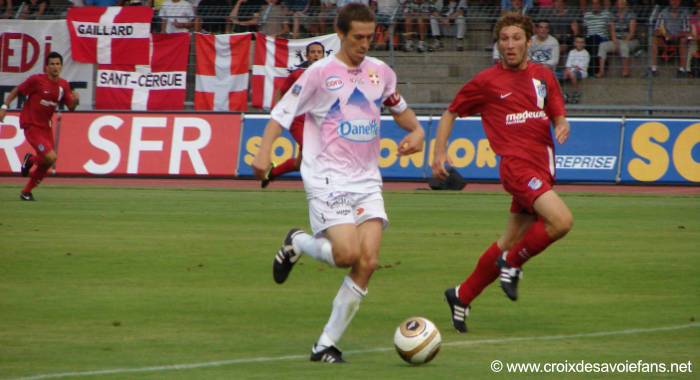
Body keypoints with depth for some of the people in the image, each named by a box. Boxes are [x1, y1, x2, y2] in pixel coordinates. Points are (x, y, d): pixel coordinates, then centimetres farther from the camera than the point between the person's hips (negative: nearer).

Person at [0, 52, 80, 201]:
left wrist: (75, 100, -14)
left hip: (46, 126, 7)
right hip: (31, 125, -7)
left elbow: (70, 107, 8)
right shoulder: (36, 80, -13)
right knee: (50, 157, -21)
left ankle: (27, 191, 25)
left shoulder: (63, 85, 4)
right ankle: (30, 159, 12)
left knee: (46, 164, 7)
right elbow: (16, 91, -3)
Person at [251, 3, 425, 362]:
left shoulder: (380, 72, 11)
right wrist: (263, 153, -18)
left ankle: (327, 343, -2)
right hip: (327, 179, -5)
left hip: (367, 181, 5)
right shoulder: (320, 73, -4)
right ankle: (298, 243, 12)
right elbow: (282, 112, -3)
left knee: (368, 261, -11)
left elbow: (399, 108, 29)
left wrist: (416, 130, 8)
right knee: (347, 253, -22)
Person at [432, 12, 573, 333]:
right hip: (516, 162, -6)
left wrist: (562, 126, -10)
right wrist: (439, 153, 1)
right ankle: (513, 263, -3)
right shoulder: (487, 81, 2)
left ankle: (462, 295, 25)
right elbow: (451, 112, 11)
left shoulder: (543, 76, 15)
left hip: (542, 167, 6)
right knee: (561, 221, -25)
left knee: (512, 241, 11)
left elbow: (558, 115, 14)